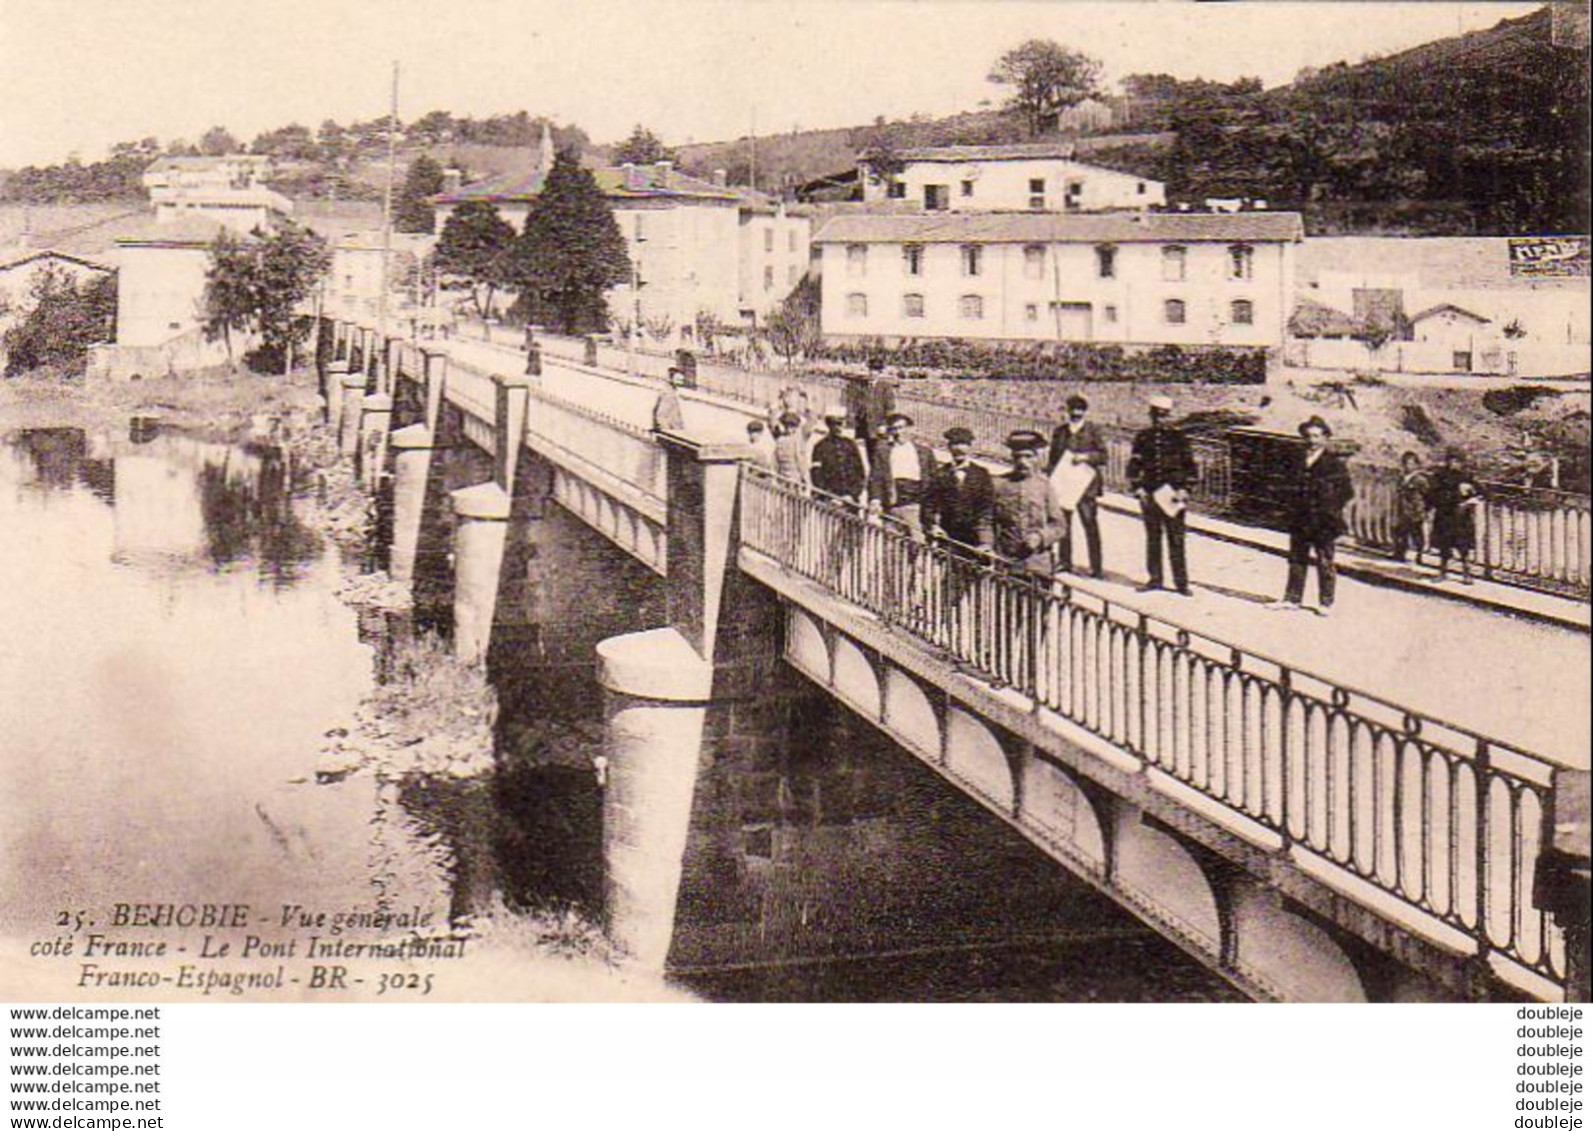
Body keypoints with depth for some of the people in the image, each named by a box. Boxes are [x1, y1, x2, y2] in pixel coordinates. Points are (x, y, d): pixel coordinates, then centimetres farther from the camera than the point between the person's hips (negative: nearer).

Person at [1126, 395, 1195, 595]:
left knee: (1176, 539, -2)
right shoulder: (1142, 437, 6)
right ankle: (1154, 578, 16)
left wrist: (1184, 489, -3)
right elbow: (1134, 464, 9)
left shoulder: (1178, 437, 2)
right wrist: (1137, 488, 0)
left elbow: (1189, 465, 4)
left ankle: (1181, 581, 2)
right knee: (1152, 538, 8)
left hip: (1173, 493, -2)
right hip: (1149, 493, 2)